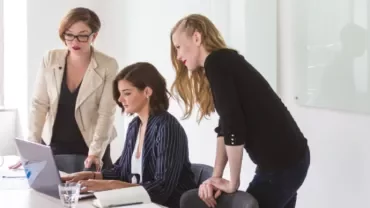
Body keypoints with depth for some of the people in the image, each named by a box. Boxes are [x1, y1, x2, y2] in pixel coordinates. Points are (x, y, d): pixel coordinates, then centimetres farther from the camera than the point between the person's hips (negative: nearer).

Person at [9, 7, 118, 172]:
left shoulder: (108, 66, -9)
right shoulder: (50, 59, -3)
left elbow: (106, 113, -13)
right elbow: (39, 104, -4)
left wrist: (95, 152, -23)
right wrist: (32, 148, -12)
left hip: (89, 148, -2)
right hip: (53, 146, 2)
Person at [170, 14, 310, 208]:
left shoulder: (216, 63, -12)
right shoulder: (225, 62, 16)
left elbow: (234, 127, -19)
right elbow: (226, 126, 12)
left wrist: (233, 183, -11)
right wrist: (216, 176, 4)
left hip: (281, 164, -9)